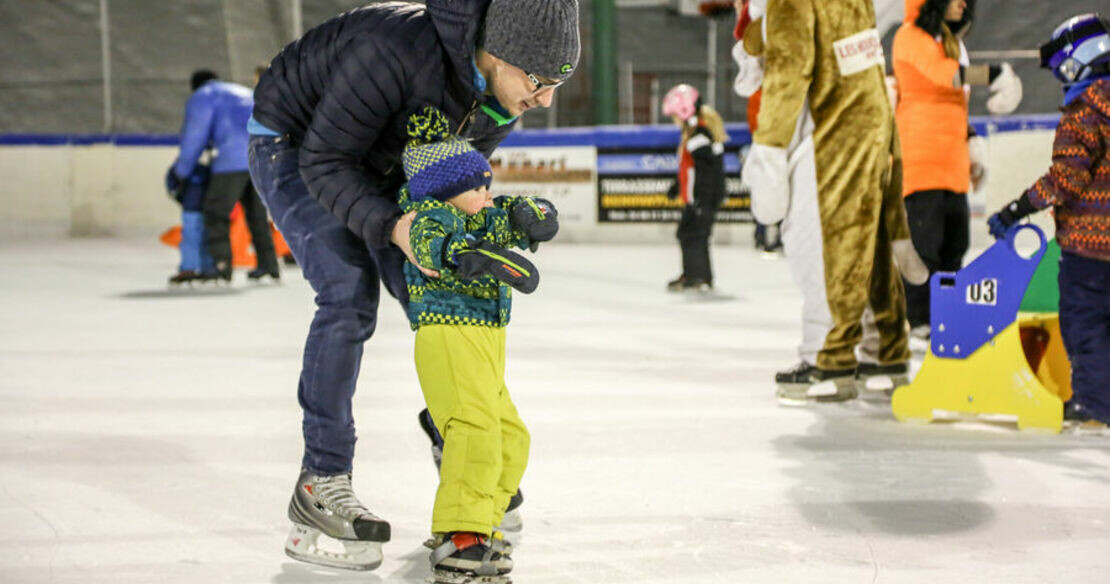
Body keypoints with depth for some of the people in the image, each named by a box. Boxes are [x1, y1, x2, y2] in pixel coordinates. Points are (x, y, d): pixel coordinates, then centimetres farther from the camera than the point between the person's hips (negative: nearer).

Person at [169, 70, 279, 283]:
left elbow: (194, 139, 8)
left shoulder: (201, 98, 12)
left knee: (217, 210, 2)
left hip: (235, 158, -7)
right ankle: (268, 263, 13)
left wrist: (180, 171, 20)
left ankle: (222, 263, -7)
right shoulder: (244, 92, 34)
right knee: (257, 211, 16)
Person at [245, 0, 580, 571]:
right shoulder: (397, 48, -41)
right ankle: (320, 485, -14)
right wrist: (389, 226, -45)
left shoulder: (502, 94, -18)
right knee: (349, 294, -21)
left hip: (378, 162, 7)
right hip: (290, 145, -7)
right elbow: (324, 161, -33)